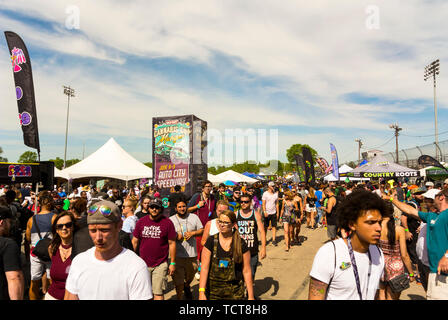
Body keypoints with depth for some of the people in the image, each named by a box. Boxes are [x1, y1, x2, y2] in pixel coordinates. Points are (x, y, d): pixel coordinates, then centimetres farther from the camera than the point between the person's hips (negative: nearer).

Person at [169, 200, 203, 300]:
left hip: (192, 254, 2)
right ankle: (179, 297, 22)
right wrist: (175, 237, -15)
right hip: (177, 255, -2)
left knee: (190, 276, 22)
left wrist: (193, 233, -11)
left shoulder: (194, 217, 3)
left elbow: (202, 230, 7)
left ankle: (186, 286, 54)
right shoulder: (171, 220, 0)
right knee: (178, 281, 0)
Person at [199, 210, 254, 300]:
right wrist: (201, 292, -12)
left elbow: (246, 271, -2)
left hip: (235, 292, 0)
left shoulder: (241, 244, -6)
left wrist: (251, 296, -1)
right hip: (213, 291, 1)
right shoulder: (211, 241, -5)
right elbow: (204, 268, -7)